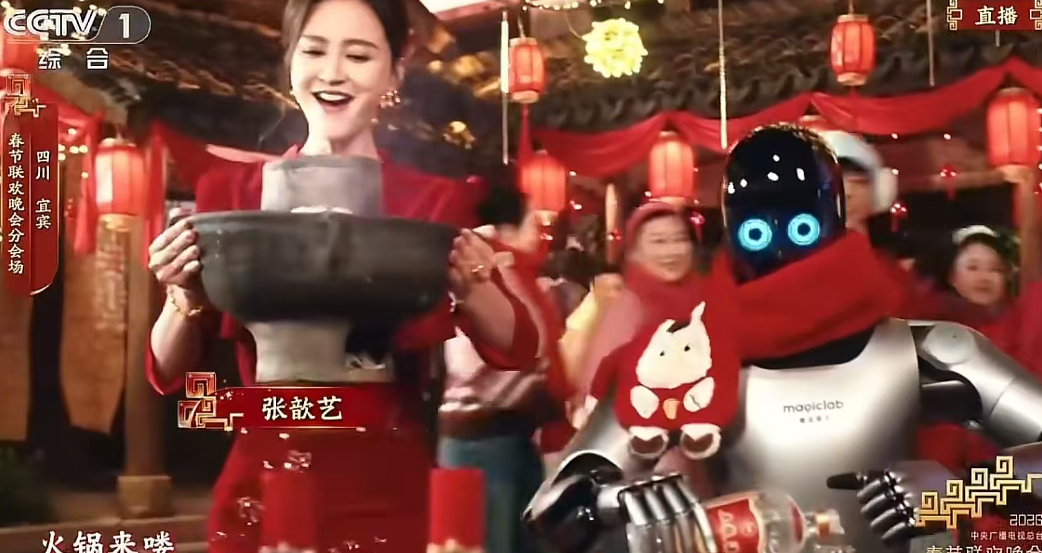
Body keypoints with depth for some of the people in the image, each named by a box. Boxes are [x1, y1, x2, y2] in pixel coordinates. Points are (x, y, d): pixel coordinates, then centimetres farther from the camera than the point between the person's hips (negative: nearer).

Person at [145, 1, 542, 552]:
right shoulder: (228, 191, -2)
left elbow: (516, 350, -3)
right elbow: (170, 374, 0)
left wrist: (472, 288, -22)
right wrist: (185, 296, -20)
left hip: (392, 500, 0)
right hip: (262, 497, 0)